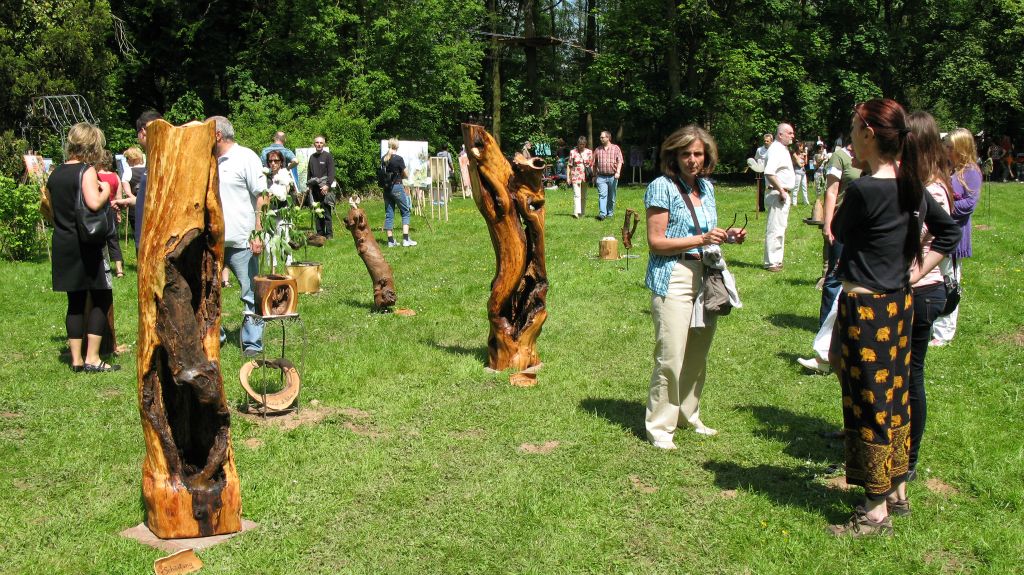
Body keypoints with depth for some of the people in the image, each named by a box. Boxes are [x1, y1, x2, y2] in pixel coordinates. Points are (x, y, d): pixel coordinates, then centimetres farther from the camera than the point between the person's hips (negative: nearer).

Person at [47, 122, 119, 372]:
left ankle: (76, 359, 13)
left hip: (62, 245, 7)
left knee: (75, 302, 11)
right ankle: (92, 359, -2)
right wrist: (105, 191, -8)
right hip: (86, 245, -7)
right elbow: (94, 203, -26)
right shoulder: (87, 171, -11)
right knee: (102, 298, 2)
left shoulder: (56, 174, 10)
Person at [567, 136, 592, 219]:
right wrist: (569, 177, 0)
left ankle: (582, 212, 18)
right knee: (577, 195, -15)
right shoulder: (572, 152, 2)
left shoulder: (589, 152, 7)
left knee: (584, 196, 10)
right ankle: (576, 212, -23)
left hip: (585, 177, 3)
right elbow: (569, 166, 4)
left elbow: (591, 165, 10)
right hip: (575, 176, -3)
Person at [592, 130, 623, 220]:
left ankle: (610, 213, 20)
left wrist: (618, 172, -16)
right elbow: (594, 164, 16)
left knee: (611, 197, 8)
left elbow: (619, 161, -2)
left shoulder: (616, 148, 5)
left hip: (612, 176, 0)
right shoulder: (597, 149, 10)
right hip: (601, 177, 0)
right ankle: (602, 214, -20)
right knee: (602, 195, -13)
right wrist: (594, 175, 14)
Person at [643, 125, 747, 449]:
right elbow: (656, 241, -13)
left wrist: (726, 237, 6)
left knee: (698, 355, 12)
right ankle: (659, 427, 4)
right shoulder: (663, 187, -7)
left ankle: (689, 415, 28)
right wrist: (701, 240, -19)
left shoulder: (707, 187, 14)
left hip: (705, 277, 7)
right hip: (673, 279, -7)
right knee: (671, 358, -8)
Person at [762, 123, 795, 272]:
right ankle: (771, 262, -7)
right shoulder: (775, 149, -16)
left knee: (779, 228, 15)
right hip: (777, 194, -11)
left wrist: (784, 191, 17)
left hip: (783, 193, 11)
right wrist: (781, 190, -23)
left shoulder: (783, 149, 17)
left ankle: (776, 260, 23)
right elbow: (769, 173, -28)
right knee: (775, 229, -9)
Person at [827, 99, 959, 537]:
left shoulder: (865, 189, -20)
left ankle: (876, 511, 11)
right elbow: (949, 232, 16)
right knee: (894, 396, 18)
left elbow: (838, 230, -3)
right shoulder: (912, 186, 5)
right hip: (899, 303, 9)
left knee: (869, 402, 1)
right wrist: (916, 273, 12)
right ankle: (897, 490, 31)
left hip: (866, 308, -8)